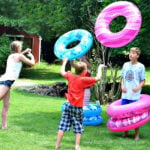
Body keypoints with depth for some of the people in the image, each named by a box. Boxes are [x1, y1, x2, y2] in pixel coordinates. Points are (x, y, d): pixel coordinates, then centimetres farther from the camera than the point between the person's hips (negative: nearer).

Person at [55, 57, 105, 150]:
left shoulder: (70, 76, 2)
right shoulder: (83, 80, -12)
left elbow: (62, 72, 21)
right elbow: (98, 78, -11)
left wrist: (65, 62, 36)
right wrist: (100, 68, 4)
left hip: (69, 105, 4)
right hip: (78, 108, -4)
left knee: (63, 125, 7)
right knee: (79, 128, 7)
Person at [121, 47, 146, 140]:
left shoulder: (140, 66, -4)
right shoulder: (126, 65, 8)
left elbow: (143, 81, -2)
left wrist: (139, 87, -20)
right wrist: (122, 86, -2)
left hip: (135, 95, -4)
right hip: (125, 94, 4)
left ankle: (137, 134, 12)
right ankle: (126, 133, 23)